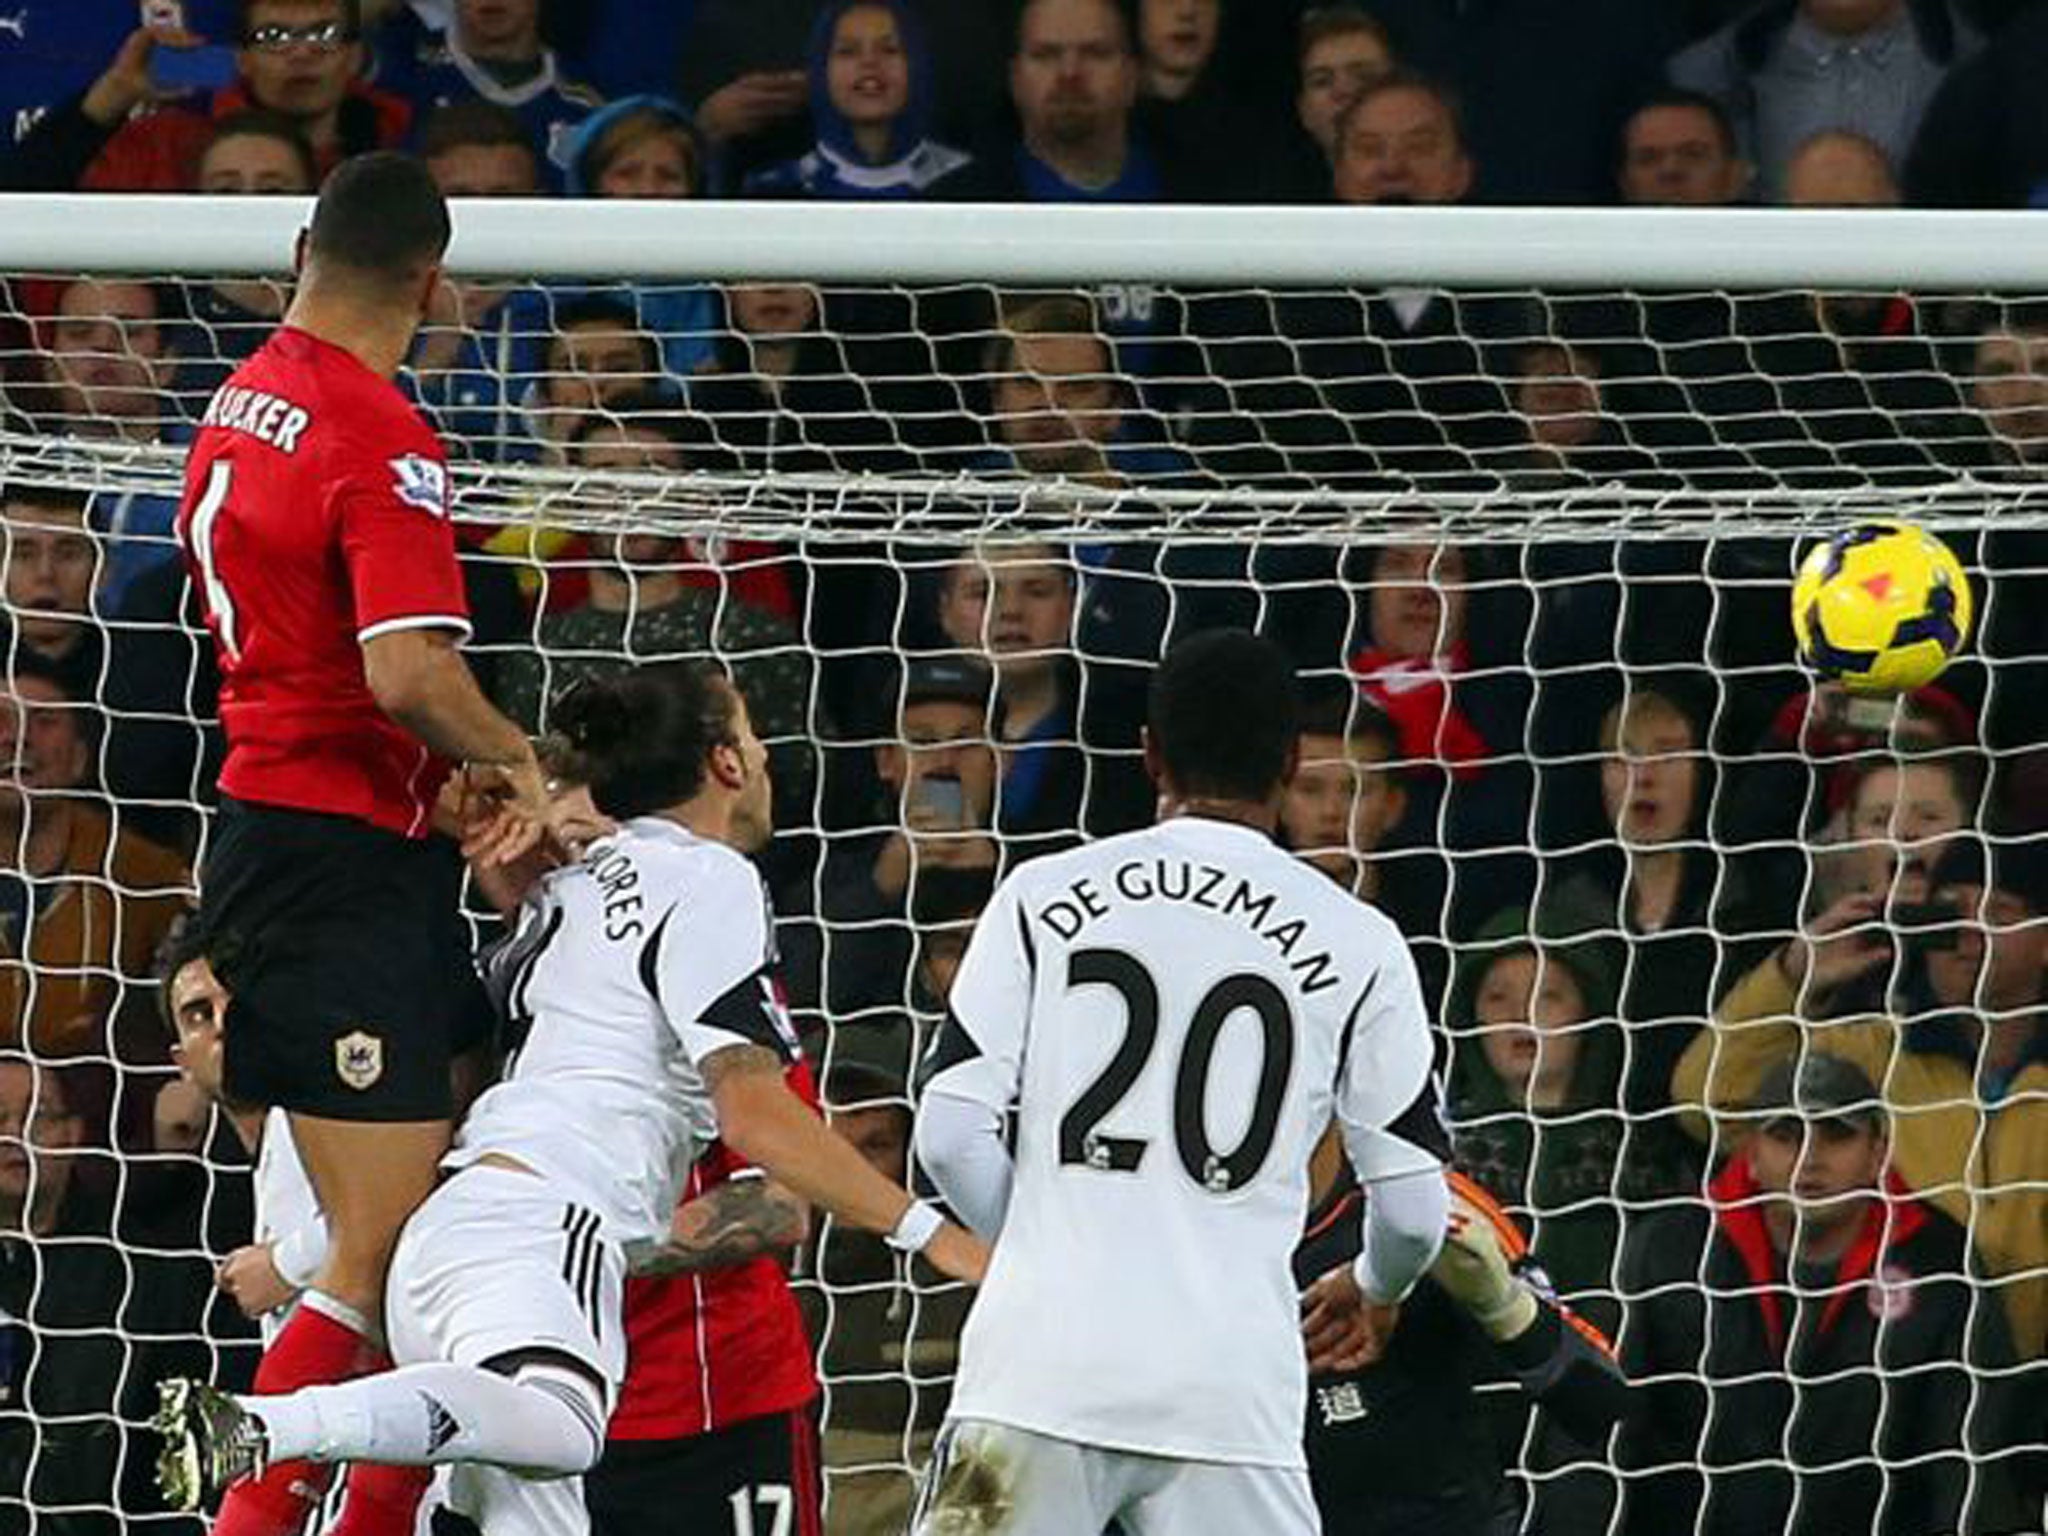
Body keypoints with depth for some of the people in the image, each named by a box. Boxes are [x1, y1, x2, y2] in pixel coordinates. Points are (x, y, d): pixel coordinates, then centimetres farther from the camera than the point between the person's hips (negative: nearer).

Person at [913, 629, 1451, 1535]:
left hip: (1041, 1365, 0)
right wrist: (1372, 1291, 32)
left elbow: (953, 1137, 2)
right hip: (1230, 1388, 0)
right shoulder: (1356, 942, 6)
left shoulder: (1042, 896, 6)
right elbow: (1413, 1207, 8)